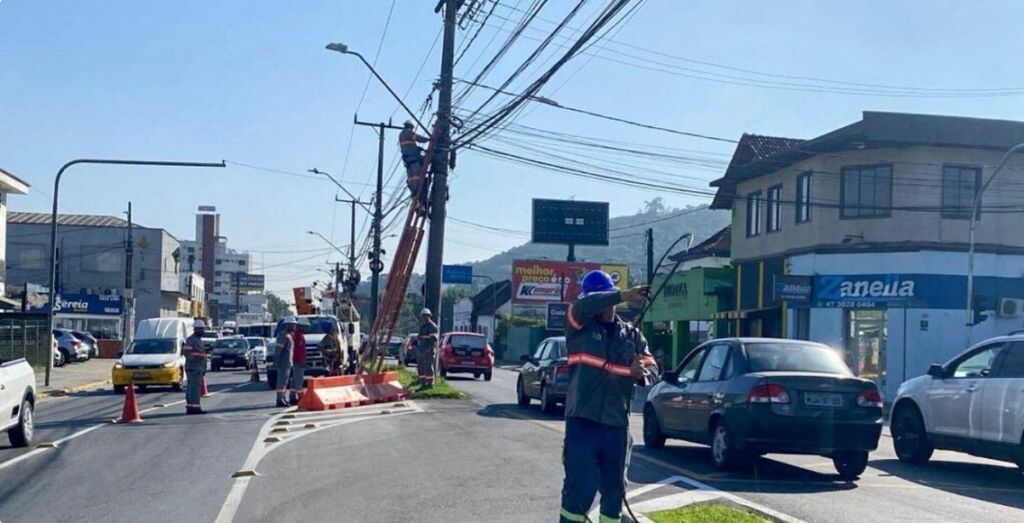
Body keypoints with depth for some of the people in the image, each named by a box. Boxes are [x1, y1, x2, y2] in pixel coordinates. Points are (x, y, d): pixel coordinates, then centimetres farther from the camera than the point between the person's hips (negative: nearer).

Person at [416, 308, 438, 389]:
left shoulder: (432, 326, -8)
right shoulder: (422, 326, 20)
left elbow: (433, 339, -16)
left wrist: (428, 348, -23)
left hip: (428, 351, -9)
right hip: (420, 350, 9)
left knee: (428, 367, -8)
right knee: (420, 367, 10)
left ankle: (430, 383, -4)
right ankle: (423, 383, 16)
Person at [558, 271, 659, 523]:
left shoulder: (632, 334, 11)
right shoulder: (580, 327, 2)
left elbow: (653, 371, 5)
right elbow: (583, 306, -21)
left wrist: (641, 373, -19)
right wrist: (623, 295, -31)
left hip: (616, 424, 3)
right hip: (582, 421, -3)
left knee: (615, 488, 11)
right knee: (580, 485, -5)